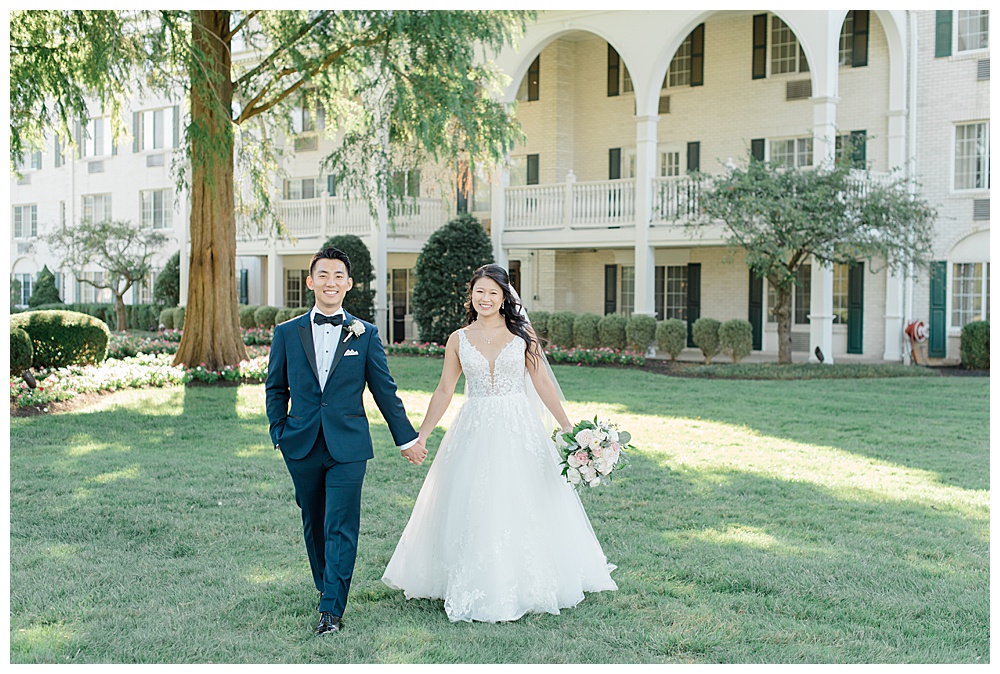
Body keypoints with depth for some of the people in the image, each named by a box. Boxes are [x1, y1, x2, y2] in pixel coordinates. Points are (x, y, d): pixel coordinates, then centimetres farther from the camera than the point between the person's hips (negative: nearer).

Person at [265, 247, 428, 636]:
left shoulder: (365, 334, 2)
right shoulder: (287, 333, 5)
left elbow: (384, 390, 6)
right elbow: (275, 388, 12)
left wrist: (407, 439, 8)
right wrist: (279, 433, 5)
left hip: (348, 446, -2)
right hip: (302, 446, 2)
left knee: (341, 528, -6)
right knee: (314, 524, 14)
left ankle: (332, 610, -3)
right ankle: (325, 587, 33)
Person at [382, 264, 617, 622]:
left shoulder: (522, 333, 2)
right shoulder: (459, 339, 5)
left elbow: (542, 383, 3)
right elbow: (444, 392, 8)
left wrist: (568, 427, -1)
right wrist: (420, 436, 5)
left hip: (518, 431, -1)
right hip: (474, 431, 1)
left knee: (522, 507, 2)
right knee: (472, 510, 2)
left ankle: (524, 584, 18)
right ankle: (477, 589, 15)